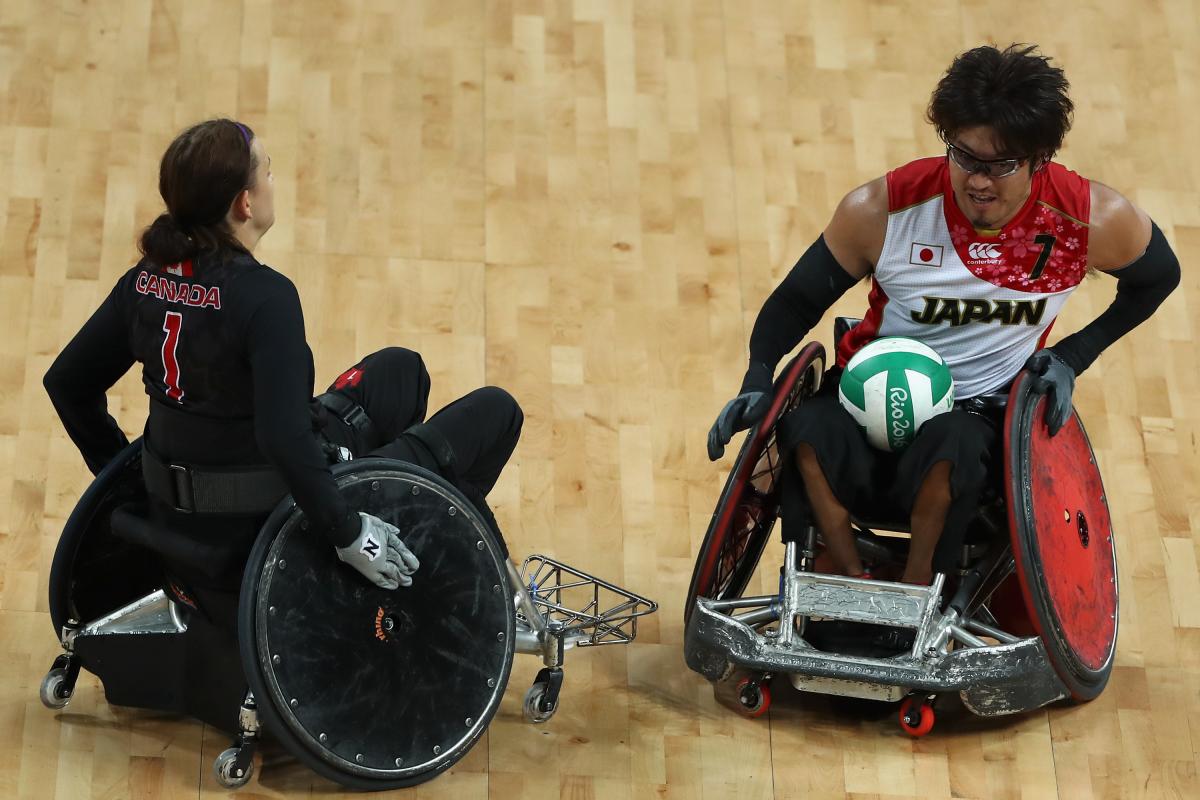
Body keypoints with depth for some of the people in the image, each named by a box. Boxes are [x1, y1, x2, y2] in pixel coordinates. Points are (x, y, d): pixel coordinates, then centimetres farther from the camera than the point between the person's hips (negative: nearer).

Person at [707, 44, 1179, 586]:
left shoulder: (1094, 221, -12)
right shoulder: (880, 210, -14)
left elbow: (1156, 277, 10)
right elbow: (797, 299, -1)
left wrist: (1072, 357, -2)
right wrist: (758, 383, -18)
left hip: (984, 408, 0)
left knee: (951, 445, -39)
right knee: (810, 430, -35)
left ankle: (915, 589, -19)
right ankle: (851, 582, -18)